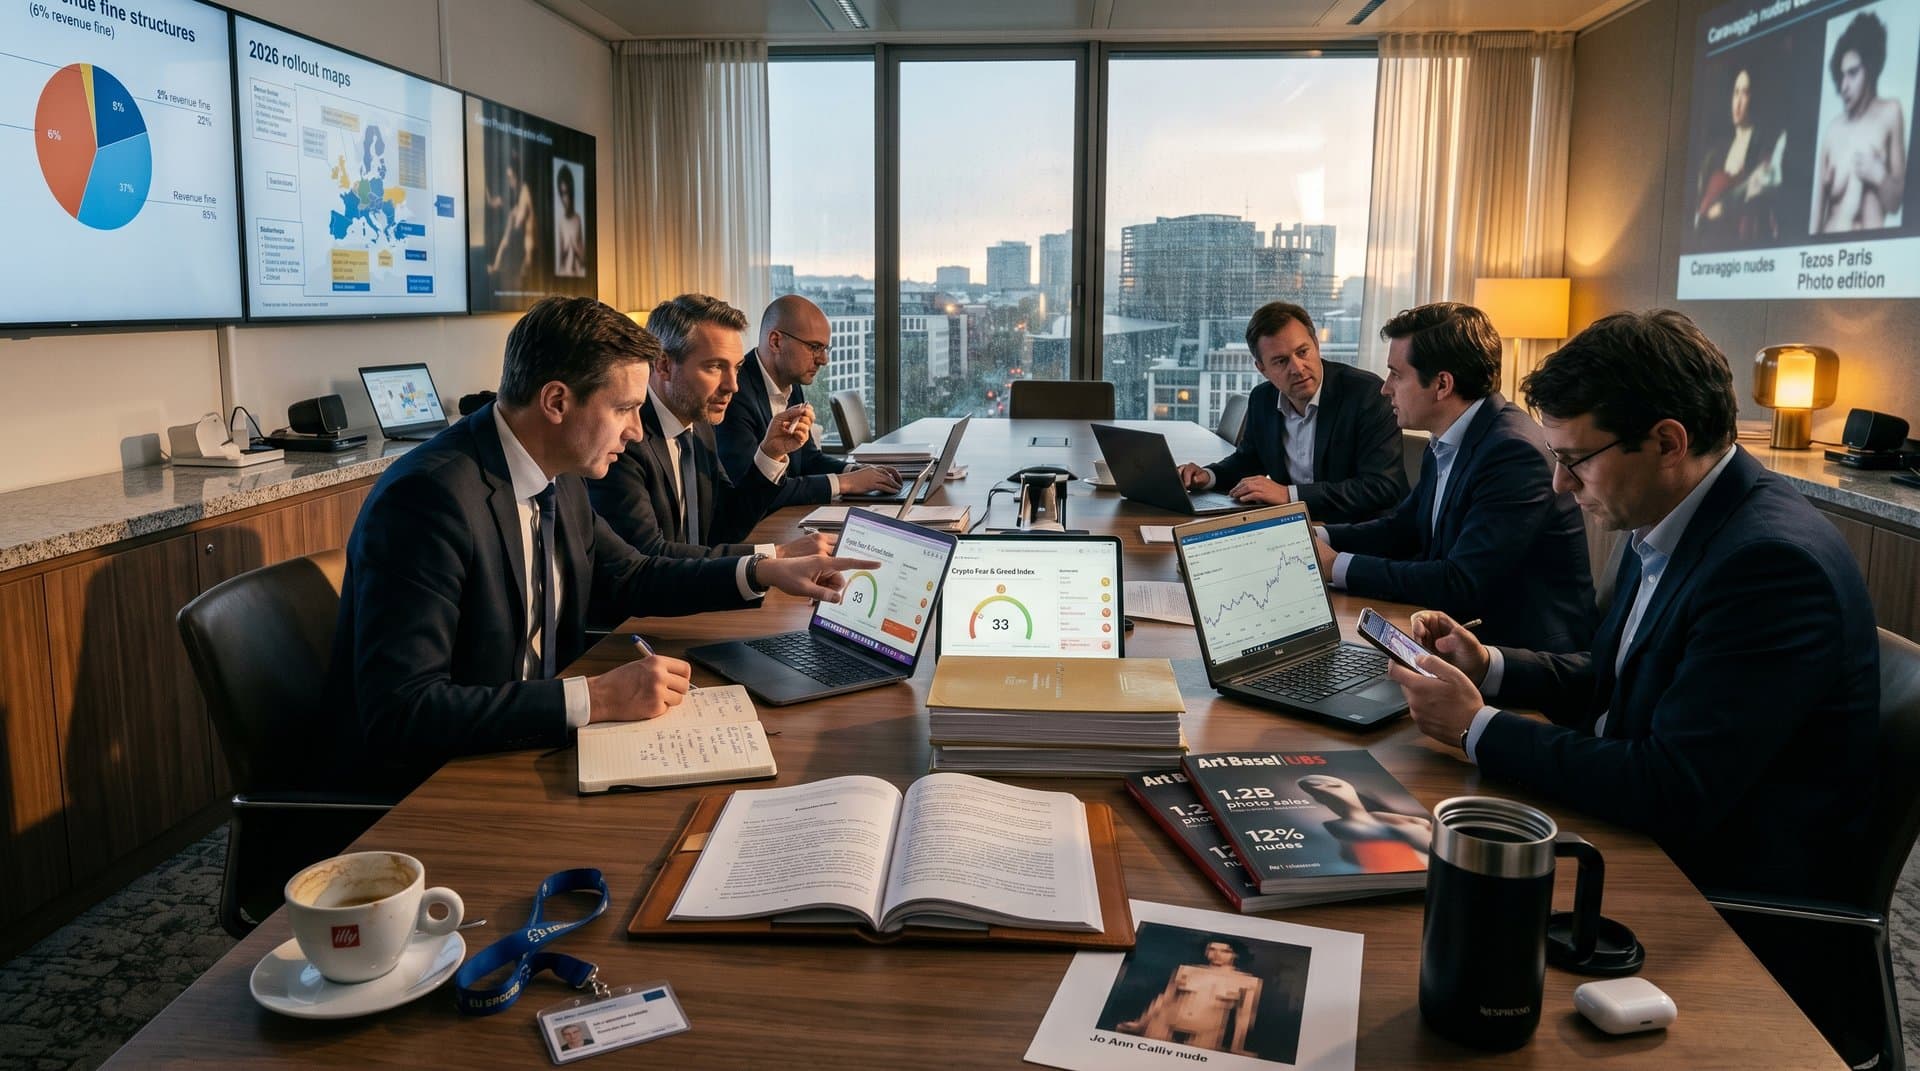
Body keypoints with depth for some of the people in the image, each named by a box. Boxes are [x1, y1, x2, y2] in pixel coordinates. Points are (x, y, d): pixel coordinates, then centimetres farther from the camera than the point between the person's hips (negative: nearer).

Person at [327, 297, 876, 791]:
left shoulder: (556, 477, 1)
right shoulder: (430, 496, -25)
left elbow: (628, 578, 19)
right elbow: (398, 713, -30)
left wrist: (763, 573, 6)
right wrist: (594, 698, -29)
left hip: (528, 746, 8)